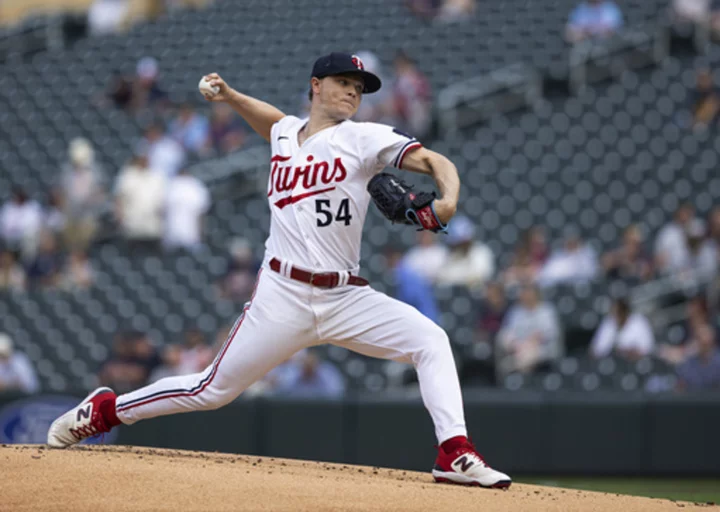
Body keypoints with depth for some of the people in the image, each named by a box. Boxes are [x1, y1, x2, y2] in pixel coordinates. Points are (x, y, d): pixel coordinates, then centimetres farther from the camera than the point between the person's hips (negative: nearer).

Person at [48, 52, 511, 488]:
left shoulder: (363, 139, 1)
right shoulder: (285, 134, 10)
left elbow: (434, 161, -10)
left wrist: (447, 201, -30)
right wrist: (229, 95, 25)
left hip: (347, 298, 0)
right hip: (284, 298, 0)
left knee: (431, 341, -20)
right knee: (213, 390, 3)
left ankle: (455, 454, -24)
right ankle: (104, 410, 22)